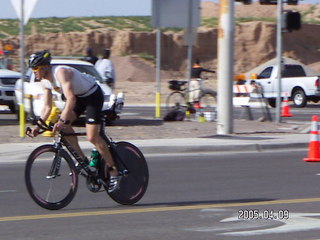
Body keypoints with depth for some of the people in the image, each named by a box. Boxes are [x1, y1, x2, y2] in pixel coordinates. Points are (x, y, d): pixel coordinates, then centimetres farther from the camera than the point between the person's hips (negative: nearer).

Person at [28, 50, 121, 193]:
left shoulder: (61, 73, -31)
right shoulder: (45, 82, -4)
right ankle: (83, 160, 2)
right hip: (78, 97, 9)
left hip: (93, 95, -9)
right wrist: (39, 126, -8)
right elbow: (47, 107, 3)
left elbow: (71, 99, -40)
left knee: (92, 137, -16)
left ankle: (114, 173, -6)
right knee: (64, 126, -11)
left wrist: (62, 120, -48)